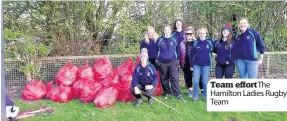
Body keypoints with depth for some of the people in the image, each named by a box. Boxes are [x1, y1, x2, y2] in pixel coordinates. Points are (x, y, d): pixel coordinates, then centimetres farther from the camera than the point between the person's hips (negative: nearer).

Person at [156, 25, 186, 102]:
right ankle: (166, 93, 24)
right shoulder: (160, 40, 1)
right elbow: (156, 50, 8)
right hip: (162, 62, 1)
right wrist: (156, 59, 5)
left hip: (173, 62, -1)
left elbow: (178, 50, 9)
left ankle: (178, 95, -2)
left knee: (175, 78, -5)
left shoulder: (174, 40, 2)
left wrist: (178, 59, 7)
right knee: (164, 79, 9)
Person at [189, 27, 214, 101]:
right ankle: (195, 95, 15)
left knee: (205, 82, 3)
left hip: (206, 65, -1)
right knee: (195, 81, 0)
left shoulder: (209, 42, -2)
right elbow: (191, 55, 4)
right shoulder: (196, 43, 1)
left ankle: (206, 96, 19)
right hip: (196, 65, 1)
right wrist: (191, 65, 4)